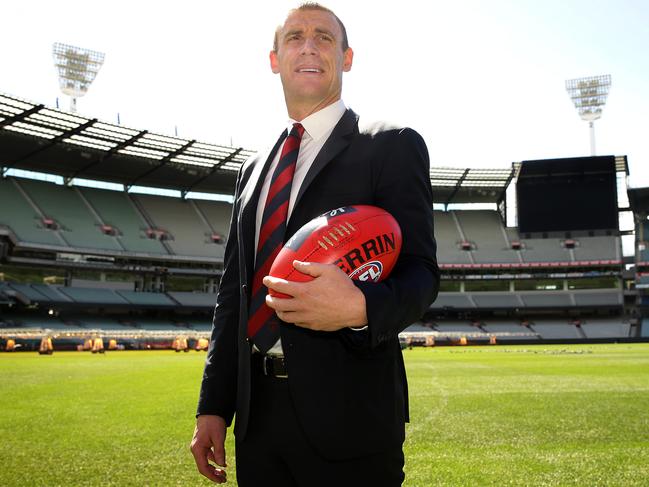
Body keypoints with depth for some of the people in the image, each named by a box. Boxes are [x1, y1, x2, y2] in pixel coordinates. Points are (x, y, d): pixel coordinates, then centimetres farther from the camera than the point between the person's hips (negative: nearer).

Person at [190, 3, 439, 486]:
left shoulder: (393, 146, -1)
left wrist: (359, 308, -28)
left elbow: (420, 270, -7)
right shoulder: (254, 170, 16)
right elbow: (233, 293, 14)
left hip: (348, 414, -5)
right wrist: (213, 405, 9)